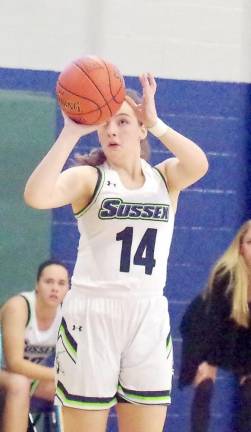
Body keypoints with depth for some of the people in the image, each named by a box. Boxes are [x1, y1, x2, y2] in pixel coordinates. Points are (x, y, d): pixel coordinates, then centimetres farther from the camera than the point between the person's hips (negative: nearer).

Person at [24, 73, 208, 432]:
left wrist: (154, 122, -17)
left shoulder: (165, 177, 9)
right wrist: (71, 133, -20)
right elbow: (36, 197, -20)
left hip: (149, 318, 3)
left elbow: (199, 165, -14)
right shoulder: (88, 178, 0)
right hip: (92, 316, -3)